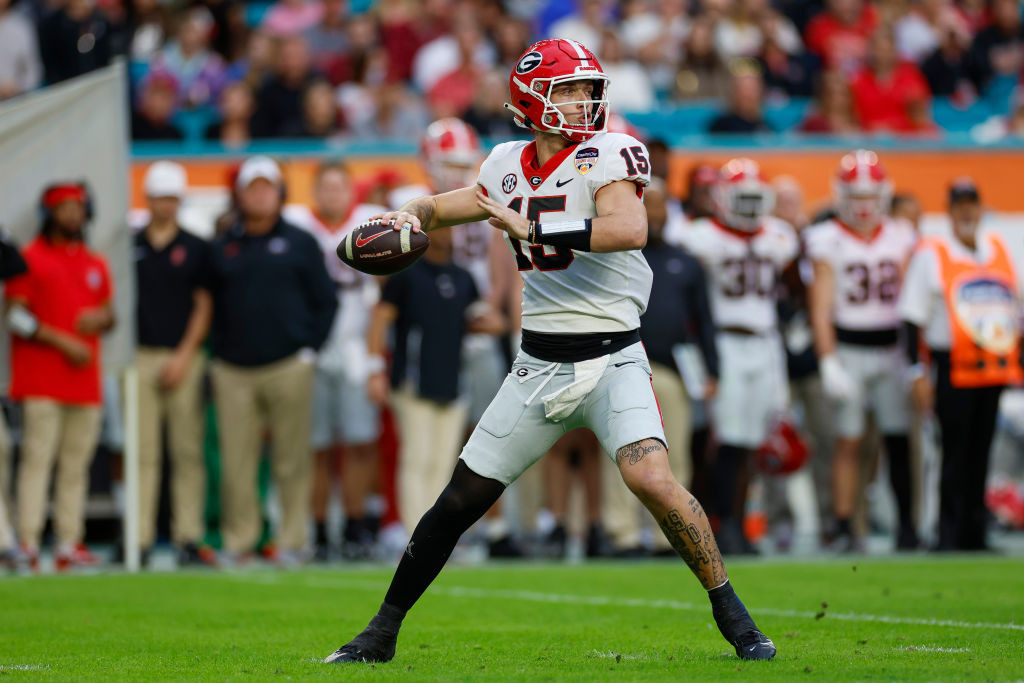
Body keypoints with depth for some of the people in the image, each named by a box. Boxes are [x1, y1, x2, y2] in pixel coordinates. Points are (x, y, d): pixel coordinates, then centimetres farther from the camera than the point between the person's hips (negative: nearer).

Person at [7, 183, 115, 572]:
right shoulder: (29, 259, 1)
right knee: (37, 457, -12)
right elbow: (18, 317, -7)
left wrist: (101, 318, -2)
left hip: (85, 379, 6)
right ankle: (28, 543, -15)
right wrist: (63, 342, -13)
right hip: (40, 378, -6)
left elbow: (109, 316, 23)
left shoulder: (95, 264, 19)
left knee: (77, 463, 3)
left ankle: (69, 544, 3)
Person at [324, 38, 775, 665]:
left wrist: (530, 226, -28)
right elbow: (441, 207, 23)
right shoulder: (510, 168, 7)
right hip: (538, 366, 5)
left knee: (651, 478, -25)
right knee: (461, 501, 6)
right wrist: (411, 216, -1)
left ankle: (734, 617, -9)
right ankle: (383, 633, 19)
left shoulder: (607, 158, -10)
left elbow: (630, 229, -29)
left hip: (611, 359, -5)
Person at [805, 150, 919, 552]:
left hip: (891, 350, 3)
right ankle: (843, 529, 0)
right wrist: (828, 363, -12)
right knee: (848, 442, -3)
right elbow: (821, 309, -4)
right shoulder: (829, 241, -2)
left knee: (899, 440, 1)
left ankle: (906, 524, 8)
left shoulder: (900, 238, 7)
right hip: (848, 350, -3)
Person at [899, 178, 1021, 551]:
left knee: (980, 454, 9)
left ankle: (974, 534, 15)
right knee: (955, 454, -5)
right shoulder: (931, 254, -3)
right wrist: (918, 371, -11)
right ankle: (949, 537, 0)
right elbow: (912, 318, -5)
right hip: (953, 369, -5)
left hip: (994, 367, 5)